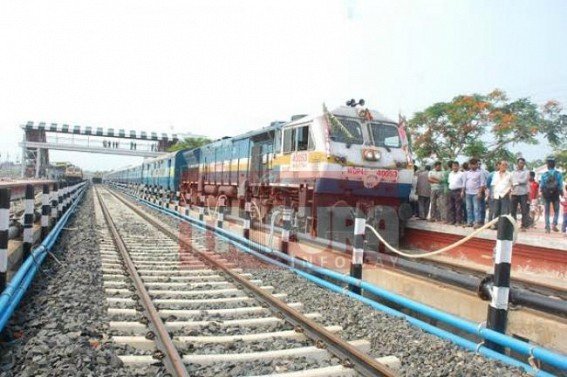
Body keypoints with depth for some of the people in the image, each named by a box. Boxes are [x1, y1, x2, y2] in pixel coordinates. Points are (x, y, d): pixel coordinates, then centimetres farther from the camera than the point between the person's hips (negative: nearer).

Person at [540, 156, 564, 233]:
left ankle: (547, 228, 4)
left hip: (546, 195, 0)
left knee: (546, 212, 7)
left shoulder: (544, 174, -7)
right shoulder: (558, 174, -6)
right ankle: (554, 224, -3)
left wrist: (541, 192, 14)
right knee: (556, 211, 14)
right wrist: (562, 194, 7)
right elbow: (560, 186, -6)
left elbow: (541, 186, -4)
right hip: (555, 195, 0)